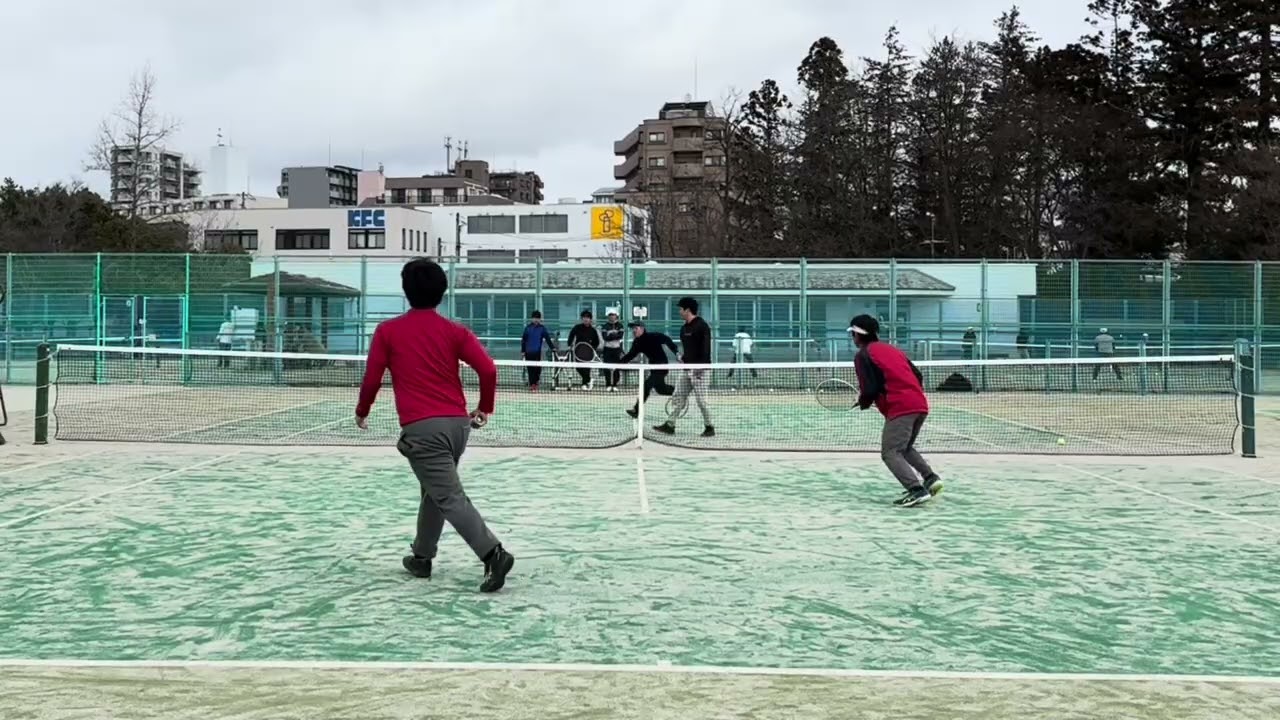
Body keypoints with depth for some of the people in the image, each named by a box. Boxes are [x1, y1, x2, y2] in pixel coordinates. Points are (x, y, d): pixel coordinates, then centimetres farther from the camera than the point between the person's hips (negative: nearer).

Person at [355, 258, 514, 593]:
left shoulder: (387, 331, 2)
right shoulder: (455, 331, 6)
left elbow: (372, 379, 3)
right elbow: (489, 369, -3)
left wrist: (361, 412, 22)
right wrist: (485, 408, 14)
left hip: (422, 427, -5)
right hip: (458, 423, 5)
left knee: (450, 497, -8)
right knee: (433, 490, 23)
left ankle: (493, 553, -22)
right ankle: (422, 557, 33)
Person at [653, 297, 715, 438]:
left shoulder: (701, 326, -13)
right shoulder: (684, 328, 14)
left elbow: (706, 348, -18)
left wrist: (701, 367, -22)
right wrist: (683, 358, 10)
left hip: (700, 370, -9)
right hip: (687, 369, 9)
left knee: (701, 400, -5)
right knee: (678, 397, 7)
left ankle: (709, 427, 7)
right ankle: (670, 425, 11)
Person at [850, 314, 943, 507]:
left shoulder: (863, 355, 0)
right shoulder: (891, 349, 23)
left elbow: (870, 388, -9)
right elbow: (918, 376, 20)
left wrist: (863, 402, 11)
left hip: (900, 408, -8)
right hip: (920, 404, 8)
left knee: (890, 453, -5)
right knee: (905, 448, 26)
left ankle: (917, 490, -20)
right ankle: (930, 477, 9)